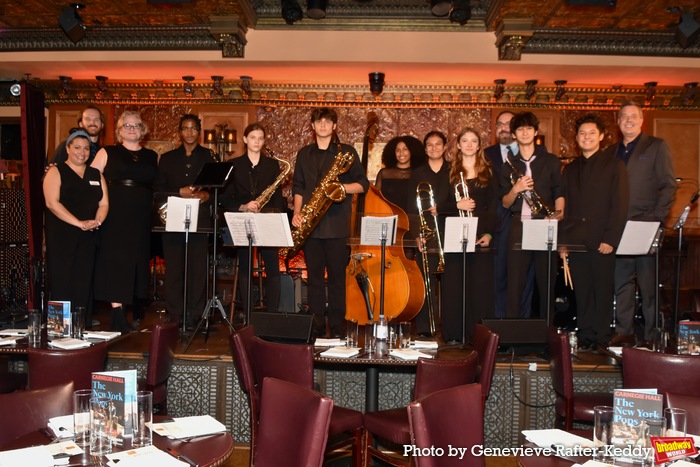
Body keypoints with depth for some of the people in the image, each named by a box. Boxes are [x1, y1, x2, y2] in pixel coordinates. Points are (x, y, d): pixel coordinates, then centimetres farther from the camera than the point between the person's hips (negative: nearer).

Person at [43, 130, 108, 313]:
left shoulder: (96, 174, 16)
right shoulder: (56, 172, 1)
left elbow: (104, 203, 10)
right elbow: (52, 203, -11)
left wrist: (97, 221, -12)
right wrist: (79, 223, -18)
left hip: (88, 238, 4)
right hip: (61, 238, -4)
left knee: (84, 286, 3)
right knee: (61, 285, -5)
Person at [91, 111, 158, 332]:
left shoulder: (152, 157, 14)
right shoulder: (107, 153, 7)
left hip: (141, 218, 3)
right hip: (115, 215, -3)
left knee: (138, 259, 8)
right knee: (116, 259, -6)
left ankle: (137, 305, 21)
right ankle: (118, 313, -7)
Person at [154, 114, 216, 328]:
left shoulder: (209, 157, 11)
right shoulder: (167, 158, 15)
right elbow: (158, 188, 8)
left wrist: (206, 195, -12)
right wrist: (180, 193, -8)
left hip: (200, 219, -1)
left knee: (198, 268, -4)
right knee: (173, 268, -1)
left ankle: (195, 316, 4)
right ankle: (174, 316, 7)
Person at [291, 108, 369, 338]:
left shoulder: (347, 152, 6)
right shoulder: (304, 154, 16)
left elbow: (362, 184, 3)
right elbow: (298, 187, 16)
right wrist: (297, 212, 0)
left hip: (336, 223, -3)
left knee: (337, 276, -1)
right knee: (314, 276, 5)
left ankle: (336, 329, 5)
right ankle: (316, 327, 12)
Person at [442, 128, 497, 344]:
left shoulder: (488, 173, 10)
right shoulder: (450, 172, 9)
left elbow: (493, 206, 4)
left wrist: (489, 233, -8)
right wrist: (456, 205, -14)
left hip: (480, 235, 0)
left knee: (480, 285, -1)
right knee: (454, 285, 0)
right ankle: (453, 333, 7)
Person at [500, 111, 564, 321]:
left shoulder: (551, 161, 9)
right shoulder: (509, 167, 13)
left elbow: (559, 193, 6)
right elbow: (505, 203, 9)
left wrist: (558, 214, -13)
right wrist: (515, 190, -10)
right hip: (518, 228, 1)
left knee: (546, 283, 2)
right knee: (514, 283, -2)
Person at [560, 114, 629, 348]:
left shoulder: (614, 165, 3)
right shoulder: (570, 169, 16)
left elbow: (620, 205, -4)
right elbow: (564, 207, 13)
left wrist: (610, 239, -13)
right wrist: (562, 241, 5)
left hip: (602, 241, -3)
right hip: (576, 240, 4)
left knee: (603, 291, 0)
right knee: (582, 291, 6)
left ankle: (602, 339, 9)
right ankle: (585, 336, 14)